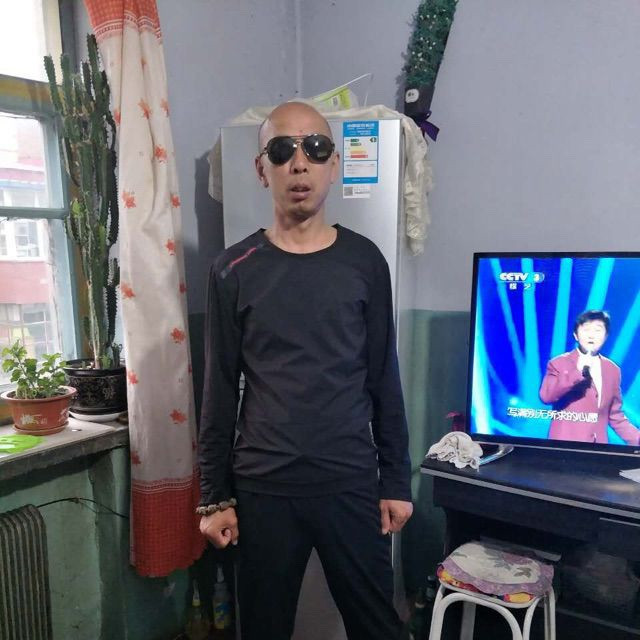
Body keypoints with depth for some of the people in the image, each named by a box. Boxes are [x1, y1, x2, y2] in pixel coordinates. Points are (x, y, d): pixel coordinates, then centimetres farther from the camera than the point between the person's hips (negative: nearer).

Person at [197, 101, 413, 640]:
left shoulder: (364, 262, -1)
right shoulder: (234, 271, -3)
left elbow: (384, 381, 2)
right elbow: (220, 392, 0)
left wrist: (396, 481, 3)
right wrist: (215, 496, 1)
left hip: (352, 484, 1)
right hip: (263, 489, 0)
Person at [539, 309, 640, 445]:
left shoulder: (613, 369, 11)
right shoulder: (558, 363, -2)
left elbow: (615, 415, 15)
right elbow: (546, 396, -18)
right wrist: (577, 372, -23)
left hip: (599, 448, 4)